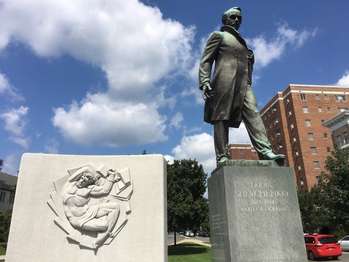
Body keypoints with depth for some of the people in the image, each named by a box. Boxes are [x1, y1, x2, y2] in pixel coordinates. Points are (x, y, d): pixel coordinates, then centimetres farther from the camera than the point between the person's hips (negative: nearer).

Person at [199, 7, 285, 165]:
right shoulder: (218, 35, 16)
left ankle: (265, 151, -23)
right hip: (224, 82, -6)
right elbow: (205, 61, 3)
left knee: (253, 113, -13)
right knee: (221, 118, -10)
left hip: (244, 84, 6)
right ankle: (222, 157, -12)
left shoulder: (241, 41, 35)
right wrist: (204, 82, -12)